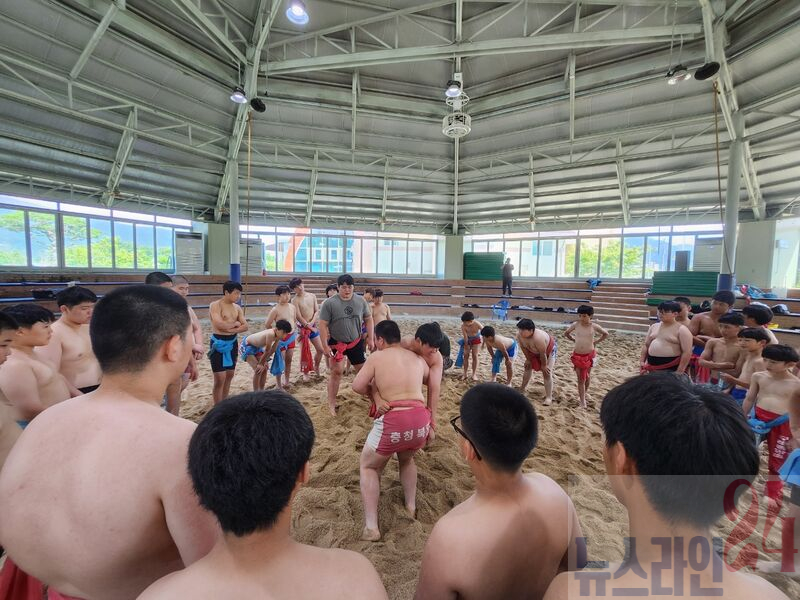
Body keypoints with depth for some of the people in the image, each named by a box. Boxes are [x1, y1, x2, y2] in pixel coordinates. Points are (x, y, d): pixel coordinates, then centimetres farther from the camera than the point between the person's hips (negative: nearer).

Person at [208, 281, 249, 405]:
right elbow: (220, 325, -25)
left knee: (229, 375, 15)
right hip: (219, 343, -7)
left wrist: (231, 330, -16)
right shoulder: (215, 305, -11)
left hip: (232, 343, 7)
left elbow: (246, 326, 0)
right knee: (220, 378, -5)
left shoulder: (237, 308, 8)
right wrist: (235, 323, -9)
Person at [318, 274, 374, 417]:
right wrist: (325, 346, -16)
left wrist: (370, 338, 3)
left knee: (363, 370, 11)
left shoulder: (361, 301, -4)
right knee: (336, 371, -3)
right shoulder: (329, 303, -15)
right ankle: (331, 403, 10)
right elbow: (323, 325, -13)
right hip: (336, 342, -3)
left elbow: (368, 319, 6)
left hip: (356, 342, 3)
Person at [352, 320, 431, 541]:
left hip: (392, 421, -4)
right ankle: (411, 507, 37)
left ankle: (371, 527, 14)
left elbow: (357, 386, -2)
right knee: (407, 459, 37)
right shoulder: (417, 358, 15)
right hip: (420, 419, 5)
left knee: (368, 466, 21)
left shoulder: (376, 357, 3)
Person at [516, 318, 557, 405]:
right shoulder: (519, 335, -28)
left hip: (549, 349, -7)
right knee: (528, 366, 17)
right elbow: (523, 348, -10)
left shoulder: (538, 338, -47)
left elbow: (543, 354, -32)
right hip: (535, 350, 7)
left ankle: (549, 397, -6)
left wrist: (544, 366, -18)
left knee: (547, 372, -12)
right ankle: (523, 387, 37)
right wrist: (528, 359, -1)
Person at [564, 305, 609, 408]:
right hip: (577, 355, 0)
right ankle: (582, 402, 7)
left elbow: (606, 334, 10)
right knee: (580, 378, 3)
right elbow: (566, 333, 12)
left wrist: (596, 342, 4)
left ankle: (584, 394, 42)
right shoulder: (575, 325, -5)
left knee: (587, 376, 18)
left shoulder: (594, 326, -7)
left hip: (589, 355, 0)